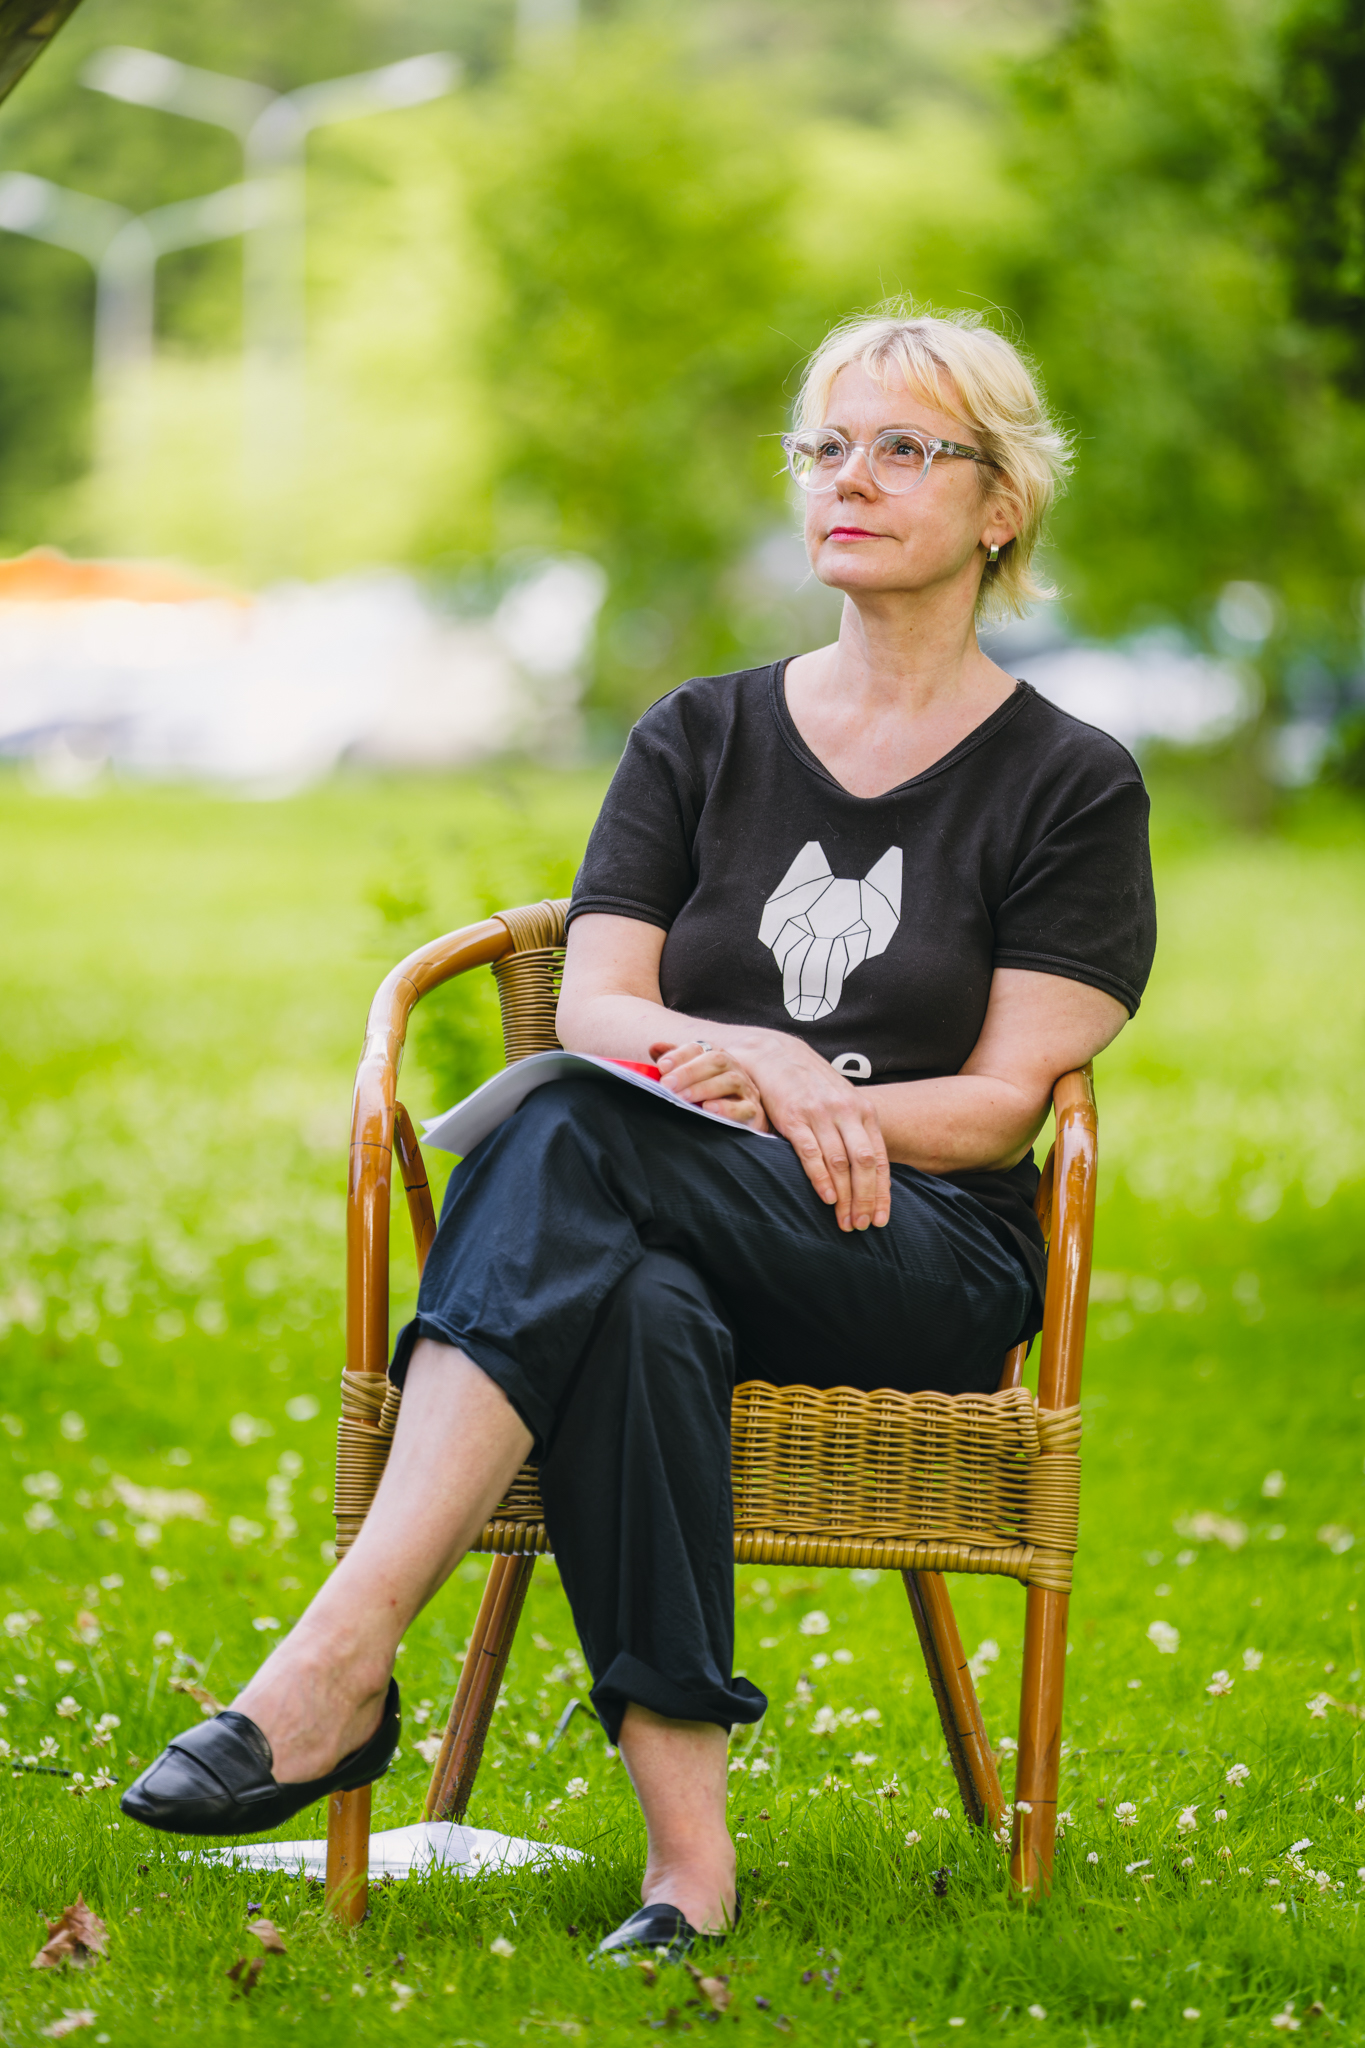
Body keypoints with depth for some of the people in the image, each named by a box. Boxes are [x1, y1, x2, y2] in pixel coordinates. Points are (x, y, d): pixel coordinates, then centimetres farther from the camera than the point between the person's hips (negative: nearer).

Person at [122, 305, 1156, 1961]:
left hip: (925, 1260, -3)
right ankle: (685, 1846, -51)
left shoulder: (1071, 787, 8)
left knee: (571, 1137, -35)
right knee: (637, 1309, -39)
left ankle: (341, 1660, -49)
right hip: (673, 1244, 3)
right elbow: (593, 1011, 5)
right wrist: (760, 1062, -17)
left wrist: (797, 1099, -17)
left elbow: (1003, 1105, -1)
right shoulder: (698, 740, 18)